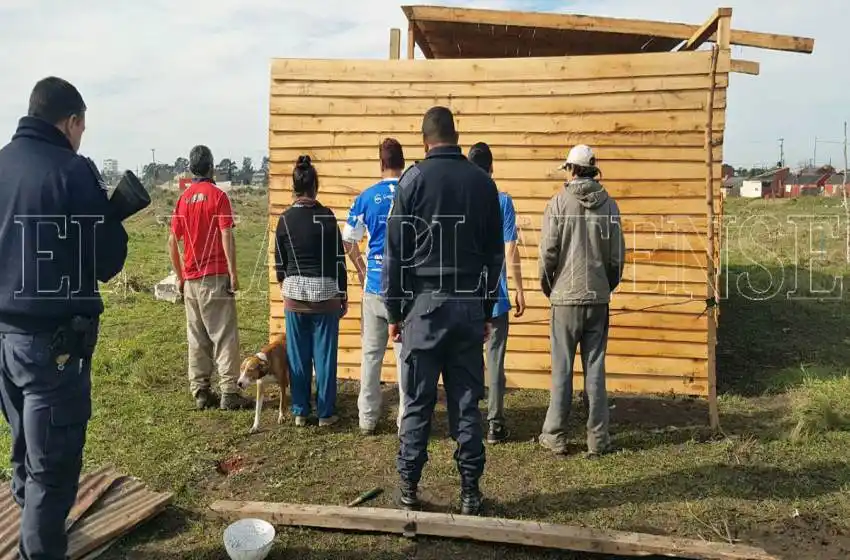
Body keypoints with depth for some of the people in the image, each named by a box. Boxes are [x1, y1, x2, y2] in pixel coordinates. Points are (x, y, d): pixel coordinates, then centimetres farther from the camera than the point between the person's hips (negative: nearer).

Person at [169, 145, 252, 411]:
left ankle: (201, 393, 14)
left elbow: (172, 242, 10)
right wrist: (233, 272, -11)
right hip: (215, 277, -6)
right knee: (225, 335, -2)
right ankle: (229, 393, -3)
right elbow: (226, 237, -14)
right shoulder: (218, 196, -6)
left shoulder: (183, 198, 10)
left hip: (191, 279, 6)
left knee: (197, 337, 10)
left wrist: (180, 276, 17)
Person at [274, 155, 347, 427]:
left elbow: (279, 261, 7)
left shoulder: (285, 219, -1)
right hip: (325, 293, -2)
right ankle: (326, 413, 12)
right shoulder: (327, 217, -8)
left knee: (297, 355, 10)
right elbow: (338, 259, -6)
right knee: (324, 355, 5)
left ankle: (300, 412, 18)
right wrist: (343, 294, 4)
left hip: (294, 294, 2)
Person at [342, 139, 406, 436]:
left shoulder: (366, 197, 1)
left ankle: (367, 418, 18)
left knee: (371, 353, 11)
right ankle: (407, 420, 10)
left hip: (375, 285, 2)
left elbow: (348, 240, 5)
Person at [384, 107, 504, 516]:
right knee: (466, 402, 7)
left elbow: (395, 251, -3)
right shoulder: (483, 182, 7)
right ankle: (470, 491, 13)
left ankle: (409, 488, 13)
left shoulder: (414, 179, -2)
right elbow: (495, 252, 10)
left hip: (425, 301, -2)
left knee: (417, 402, 5)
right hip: (470, 303, 3)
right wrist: (487, 311, 16)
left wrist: (394, 311, 4)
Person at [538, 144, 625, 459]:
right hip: (598, 298, 3)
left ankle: (555, 436, 11)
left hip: (566, 296, -2)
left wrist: (547, 286, 9)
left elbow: (548, 251, -7)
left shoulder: (558, 202, -6)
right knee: (595, 369, 8)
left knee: (562, 369, 4)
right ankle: (598, 439, 13)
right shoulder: (609, 205, 2)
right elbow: (618, 255, 3)